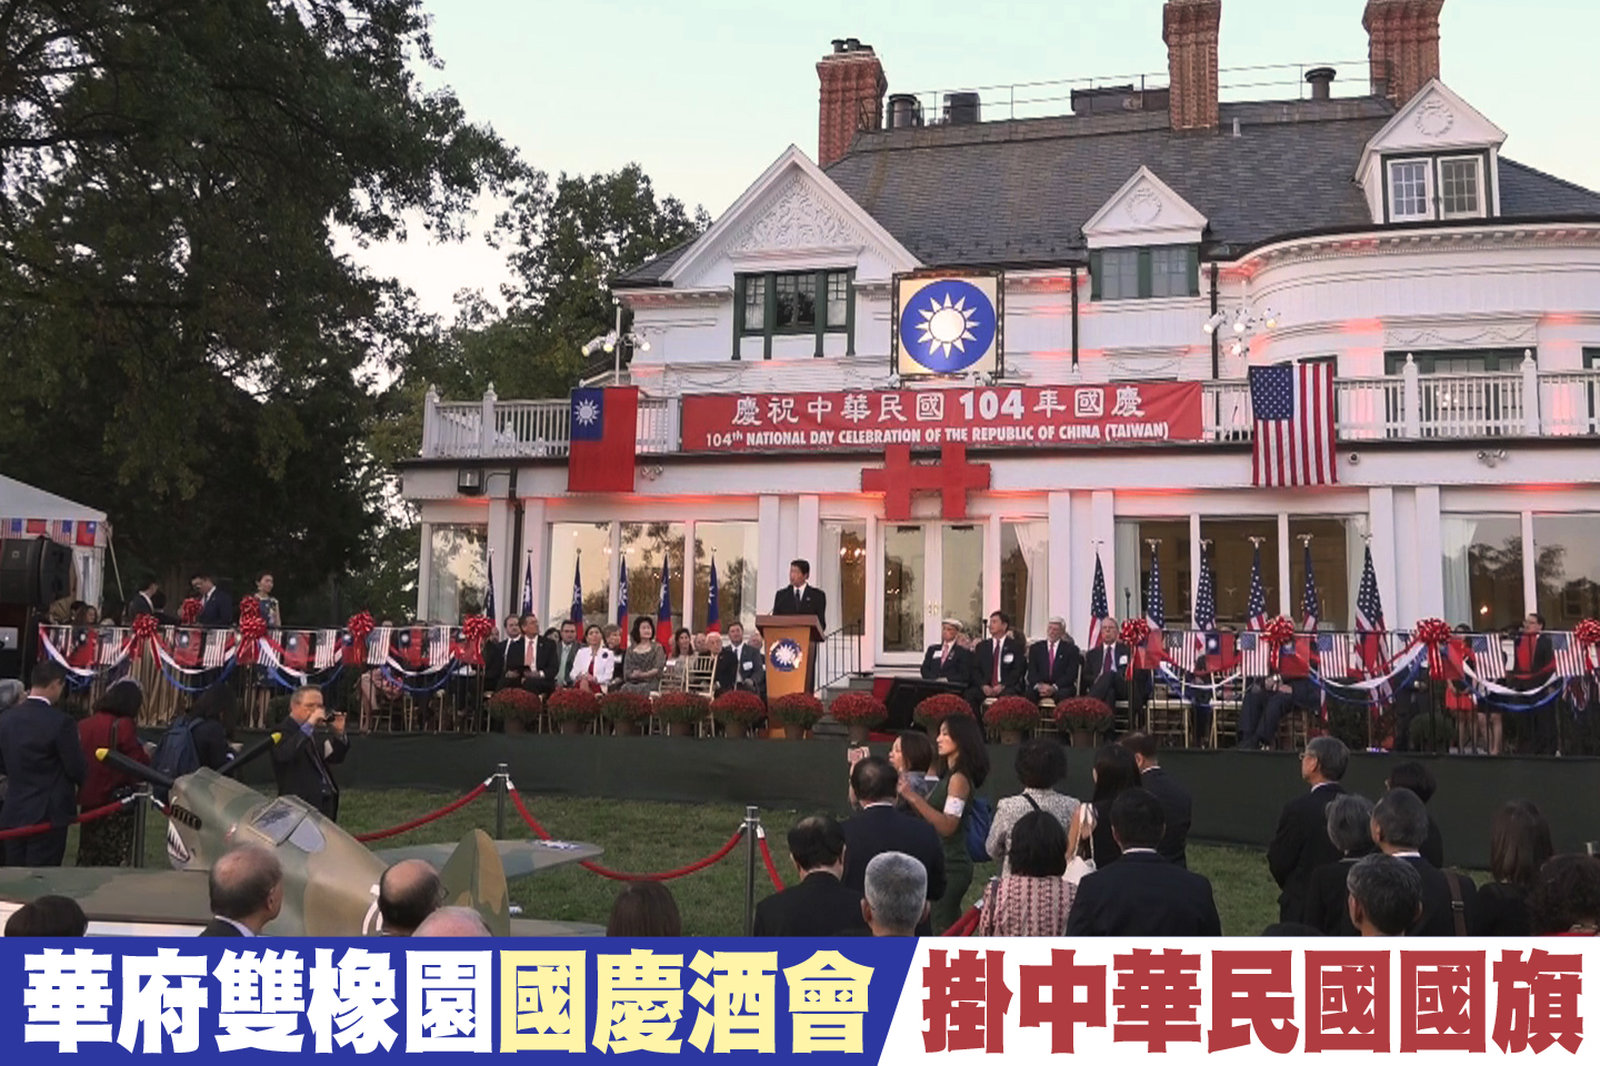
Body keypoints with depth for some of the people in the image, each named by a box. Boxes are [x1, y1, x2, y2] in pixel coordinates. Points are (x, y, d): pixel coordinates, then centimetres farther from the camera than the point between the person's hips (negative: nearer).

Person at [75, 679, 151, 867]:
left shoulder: (84, 725, 4)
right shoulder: (124, 725, -14)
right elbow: (140, 765, -13)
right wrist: (146, 754, 6)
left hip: (88, 802, 6)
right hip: (117, 801, -6)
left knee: (87, 860, 14)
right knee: (116, 862, -1)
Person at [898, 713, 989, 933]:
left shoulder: (959, 779, -14)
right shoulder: (949, 775, 14)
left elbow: (947, 826, -22)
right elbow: (927, 816, 13)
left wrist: (915, 798, -22)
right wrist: (907, 795, 3)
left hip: (951, 866, -10)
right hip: (943, 863, 10)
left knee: (942, 927, -8)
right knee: (950, 928, 13)